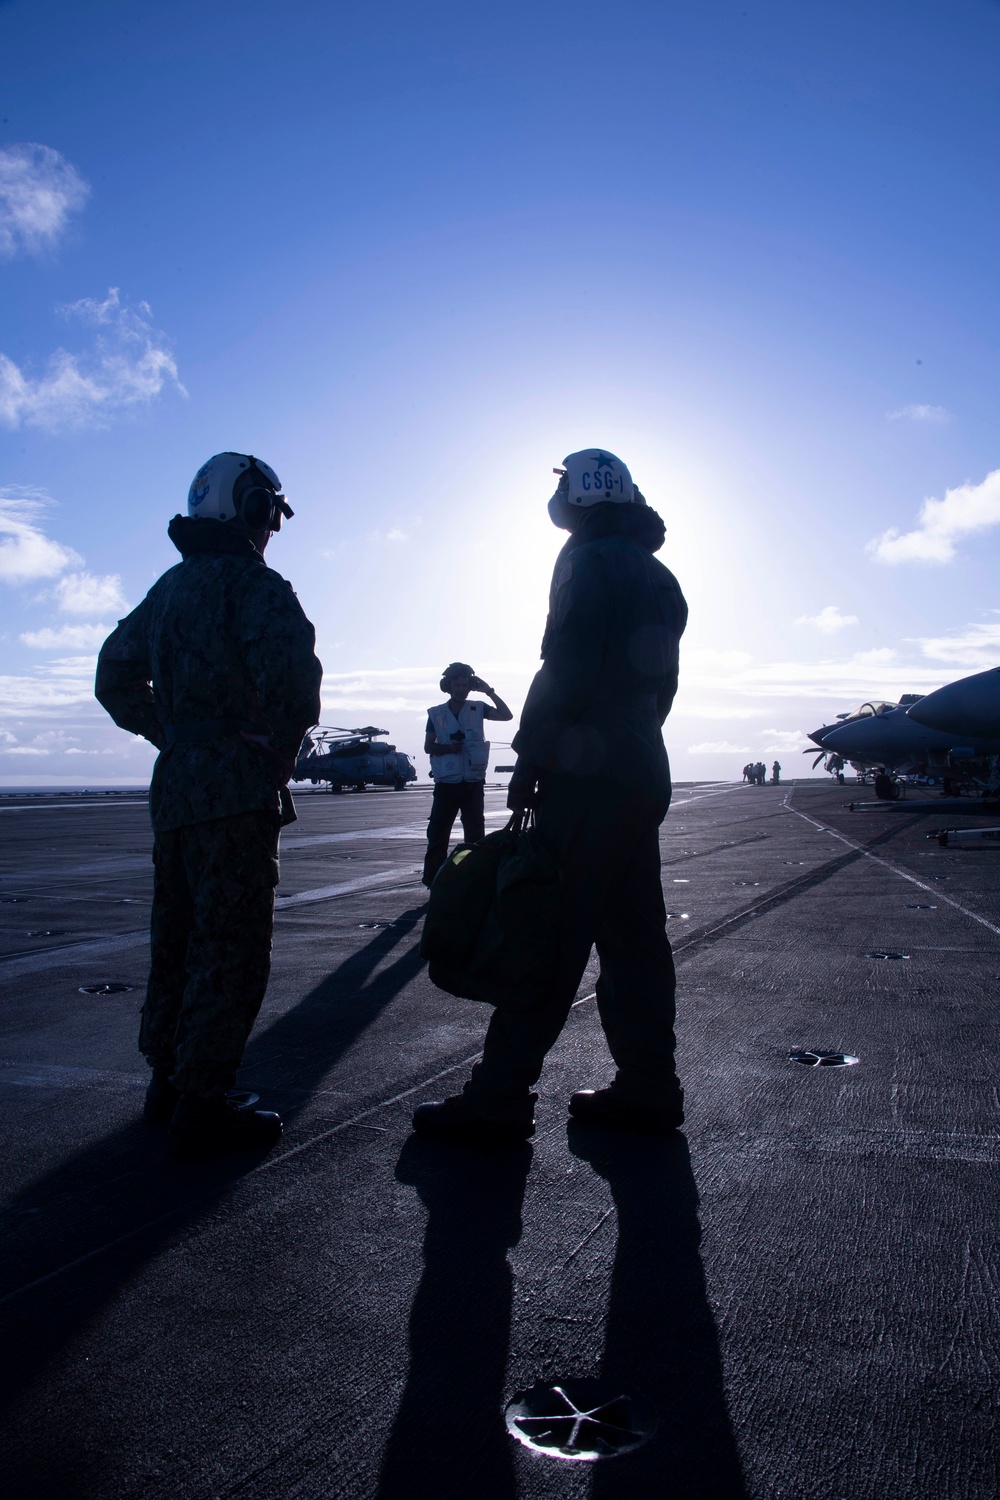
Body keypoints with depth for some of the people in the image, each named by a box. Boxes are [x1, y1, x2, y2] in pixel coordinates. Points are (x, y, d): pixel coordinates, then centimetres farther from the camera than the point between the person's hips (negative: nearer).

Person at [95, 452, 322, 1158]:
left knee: (180, 937, 17)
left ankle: (167, 1081, 28)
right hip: (236, 794, -9)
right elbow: (292, 667, -26)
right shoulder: (252, 582, -9)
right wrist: (283, 745, -11)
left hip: (175, 788, 9)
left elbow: (117, 676, 24)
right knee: (232, 948, -3)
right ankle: (202, 1107, 1)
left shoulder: (170, 588, 18)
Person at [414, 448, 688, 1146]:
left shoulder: (589, 561, -6)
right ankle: (647, 1088, 16)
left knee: (550, 939, -9)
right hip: (645, 772, 9)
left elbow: (566, 669, -16)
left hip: (589, 776, -9)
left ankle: (498, 1099, -4)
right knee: (633, 936, 10)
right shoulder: (658, 577, 20)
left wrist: (530, 757, -10)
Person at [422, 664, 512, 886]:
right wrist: (448, 748, -15)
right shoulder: (436, 714, 4)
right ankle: (432, 879, 4)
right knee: (437, 833, -2)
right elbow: (428, 746, 3)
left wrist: (488, 691, -10)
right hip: (446, 784, -1)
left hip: (473, 784, 1)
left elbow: (506, 715, -4)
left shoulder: (478, 709, 5)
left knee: (475, 834, 6)